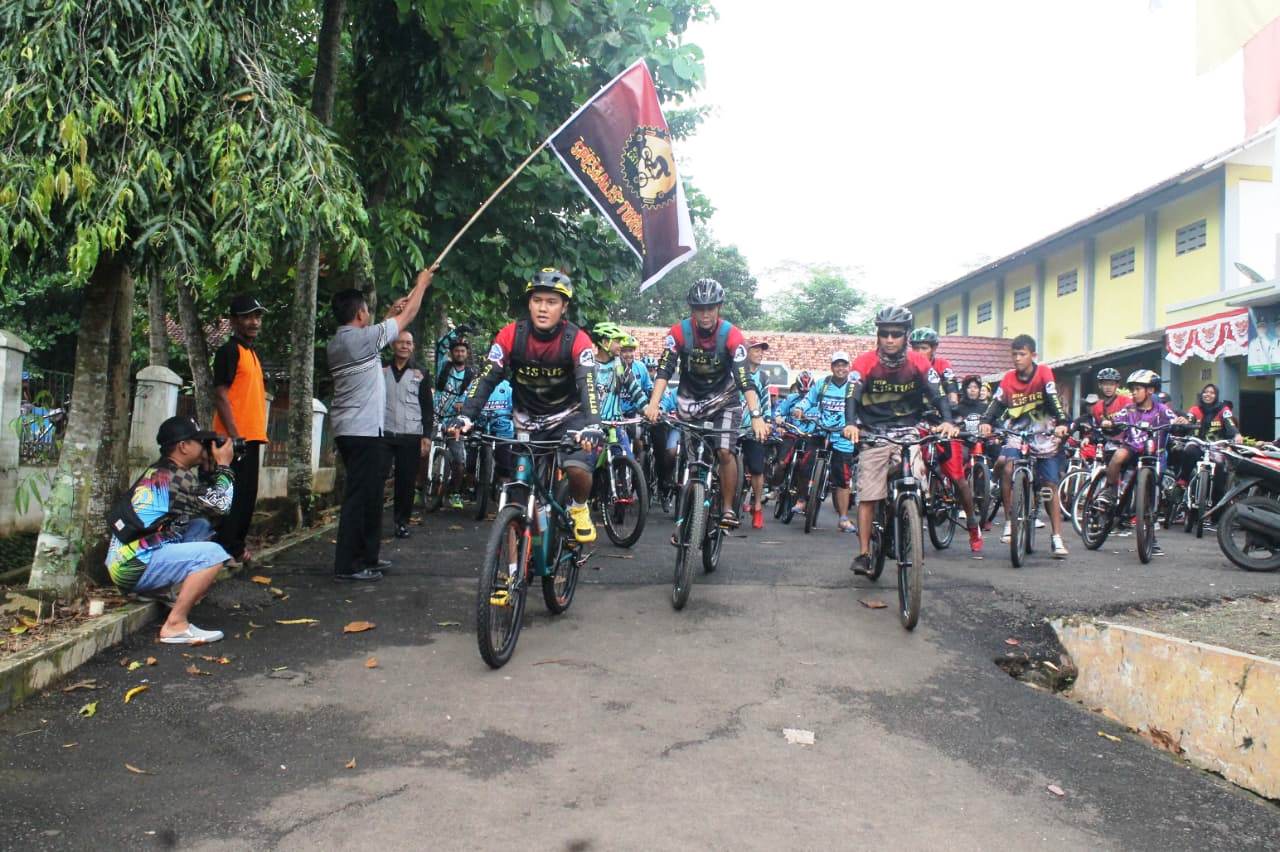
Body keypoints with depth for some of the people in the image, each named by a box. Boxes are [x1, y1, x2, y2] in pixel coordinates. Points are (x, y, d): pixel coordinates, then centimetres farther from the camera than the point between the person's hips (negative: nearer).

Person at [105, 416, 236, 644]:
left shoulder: (160, 472, 13)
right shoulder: (174, 479, -16)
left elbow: (209, 500, 20)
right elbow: (220, 506, -13)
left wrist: (216, 468, 10)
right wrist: (224, 465, -2)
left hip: (127, 559, 10)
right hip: (133, 567, -10)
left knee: (200, 526, 14)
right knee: (213, 553, -19)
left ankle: (169, 590, 9)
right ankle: (175, 626, -16)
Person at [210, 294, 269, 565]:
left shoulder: (252, 353, 19)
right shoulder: (229, 351, -8)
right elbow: (220, 395, -15)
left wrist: (257, 433, 18)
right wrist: (235, 436, -20)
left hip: (251, 437, 9)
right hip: (235, 438, -9)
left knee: (247, 496, 13)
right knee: (232, 495, -7)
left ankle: (236, 547, 22)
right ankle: (222, 550, -2)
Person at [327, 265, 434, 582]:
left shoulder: (335, 344, 12)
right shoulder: (364, 337, -12)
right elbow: (408, 317, -2)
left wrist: (390, 314, 33)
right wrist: (421, 284, 11)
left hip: (347, 430, 10)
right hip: (364, 430, -10)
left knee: (368, 494, 17)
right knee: (359, 496, -7)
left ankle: (365, 557, 24)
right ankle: (347, 566, -5)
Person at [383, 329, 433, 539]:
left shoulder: (420, 374, 8)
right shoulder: (381, 371, 11)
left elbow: (428, 407, 6)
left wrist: (427, 436, -3)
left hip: (410, 436, -1)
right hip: (383, 434, 1)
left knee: (406, 482, 0)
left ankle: (402, 522, 12)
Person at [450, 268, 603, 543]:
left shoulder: (576, 340, -20)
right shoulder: (511, 335, -15)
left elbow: (588, 385, -32)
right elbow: (486, 378, -20)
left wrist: (592, 426, -50)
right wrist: (465, 416, -36)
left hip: (567, 417, -2)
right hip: (527, 421, 2)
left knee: (577, 469, -27)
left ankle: (579, 508, 7)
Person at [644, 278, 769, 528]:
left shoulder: (732, 335, -23)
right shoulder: (679, 332, -19)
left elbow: (745, 379, -30)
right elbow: (665, 370, -25)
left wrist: (756, 416, -41)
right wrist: (653, 404, -41)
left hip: (723, 400, -2)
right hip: (689, 400, 2)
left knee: (725, 451, -16)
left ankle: (729, 508, 0)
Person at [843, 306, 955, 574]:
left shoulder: (918, 363, -5)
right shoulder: (865, 362, -10)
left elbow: (938, 393, -12)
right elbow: (852, 395, -21)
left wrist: (947, 421, -31)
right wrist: (850, 424, -39)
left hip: (908, 433, 1)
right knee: (868, 496, -3)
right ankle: (863, 554, 5)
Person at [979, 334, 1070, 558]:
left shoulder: (1043, 372, -8)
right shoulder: (1009, 378, -2)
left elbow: (1053, 398, -21)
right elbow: (996, 402, -11)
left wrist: (1061, 423, -36)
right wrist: (986, 422, -29)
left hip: (1045, 434, -1)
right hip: (1017, 432, 1)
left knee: (1051, 485, 1)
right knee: (1006, 468, -24)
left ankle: (1057, 538, 8)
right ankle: (1009, 522, -12)